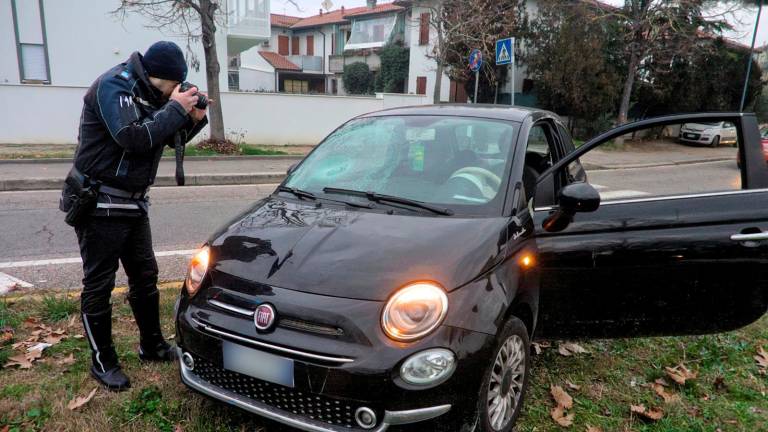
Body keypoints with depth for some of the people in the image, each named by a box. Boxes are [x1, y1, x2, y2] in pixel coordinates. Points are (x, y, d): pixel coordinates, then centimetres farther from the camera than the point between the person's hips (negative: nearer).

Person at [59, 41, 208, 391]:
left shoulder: (150, 95, 8)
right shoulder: (112, 86, -16)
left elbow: (173, 139, 14)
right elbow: (133, 138, -29)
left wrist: (193, 118, -4)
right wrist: (176, 108, -22)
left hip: (133, 204, 8)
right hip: (98, 205, -8)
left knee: (145, 276, 13)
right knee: (98, 284, 2)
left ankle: (151, 346, 28)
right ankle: (103, 362, 15)